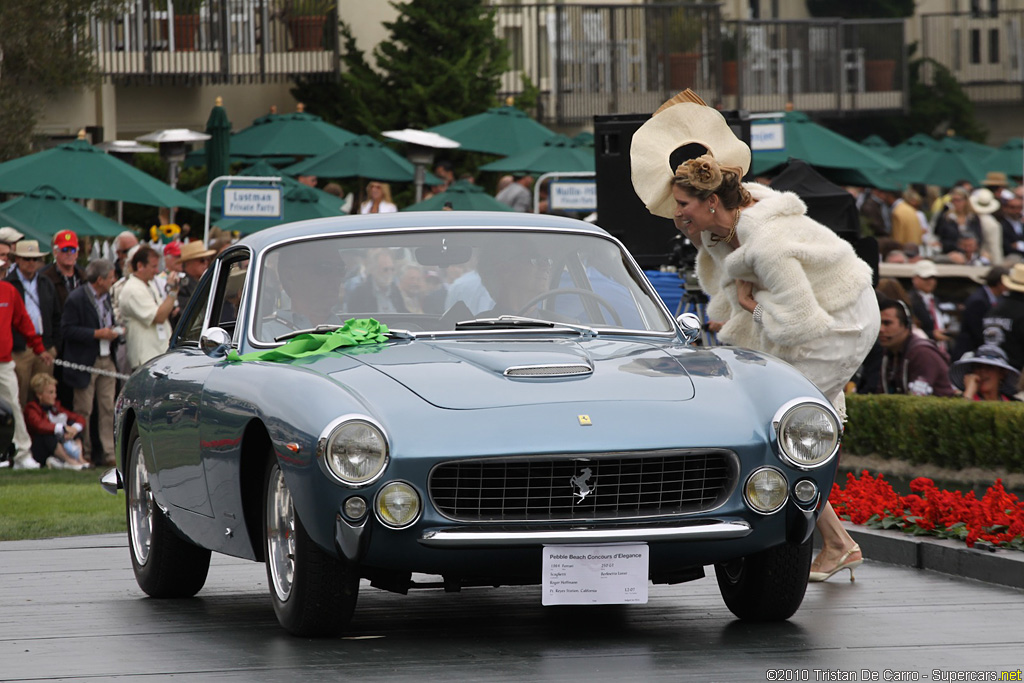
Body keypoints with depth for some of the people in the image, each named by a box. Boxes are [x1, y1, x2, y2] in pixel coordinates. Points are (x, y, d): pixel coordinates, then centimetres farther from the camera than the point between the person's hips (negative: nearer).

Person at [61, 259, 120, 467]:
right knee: (84, 410, 0)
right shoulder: (76, 299, -11)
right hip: (85, 362, -6)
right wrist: (97, 334, -18)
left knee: (108, 408, 2)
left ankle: (108, 452, 4)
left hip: (107, 360, 6)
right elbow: (67, 330, -16)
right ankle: (84, 453, 9)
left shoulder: (107, 297, 13)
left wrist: (113, 332, 5)